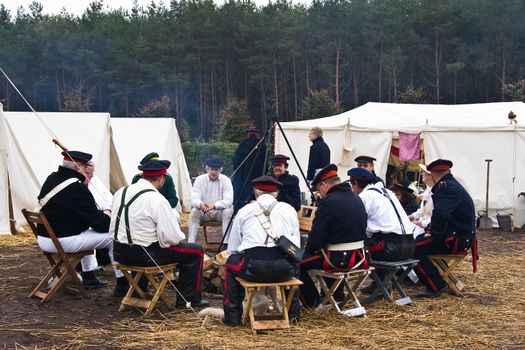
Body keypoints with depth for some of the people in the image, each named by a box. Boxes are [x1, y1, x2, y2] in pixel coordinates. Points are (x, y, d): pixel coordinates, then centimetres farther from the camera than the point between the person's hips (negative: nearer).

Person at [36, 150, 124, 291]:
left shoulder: (51, 179, 7)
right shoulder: (77, 188, -20)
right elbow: (96, 220, -15)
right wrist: (107, 217, 4)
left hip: (43, 239, 10)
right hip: (63, 241, -9)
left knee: (86, 231, 35)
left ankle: (89, 277, 38)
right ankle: (123, 283, 6)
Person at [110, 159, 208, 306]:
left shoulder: (121, 192, 3)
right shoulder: (157, 200, -18)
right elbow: (171, 237, -19)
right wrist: (181, 236, 2)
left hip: (119, 253, 8)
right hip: (144, 254, -8)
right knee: (196, 251, 4)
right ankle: (190, 299, 15)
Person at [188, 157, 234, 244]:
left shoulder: (226, 180, -9)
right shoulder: (200, 179, -6)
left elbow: (228, 201, -19)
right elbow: (194, 199, -14)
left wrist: (214, 206, -37)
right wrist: (201, 204, -39)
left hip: (220, 211, -1)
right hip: (204, 212, 1)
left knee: (228, 211, -32)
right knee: (194, 212, -28)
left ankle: (226, 243, -32)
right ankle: (191, 243, -28)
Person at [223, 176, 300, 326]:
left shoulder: (244, 211, 15)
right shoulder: (289, 209, 17)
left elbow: (232, 249, 18)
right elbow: (296, 245, 20)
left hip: (252, 268, -1)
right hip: (285, 269, 2)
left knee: (231, 263, 30)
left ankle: (232, 316, 26)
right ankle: (293, 312, 37)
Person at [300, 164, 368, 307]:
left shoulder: (328, 202, -16)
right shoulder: (356, 198, 10)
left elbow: (316, 235, -16)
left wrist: (308, 250, 7)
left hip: (339, 259, -9)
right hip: (359, 257, 9)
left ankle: (312, 302, 14)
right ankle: (335, 296, 39)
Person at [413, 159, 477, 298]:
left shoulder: (446, 187, -18)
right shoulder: (452, 184, 15)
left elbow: (440, 215, -33)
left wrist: (434, 235, -18)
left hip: (458, 240, -10)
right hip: (460, 236, 10)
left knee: (414, 249, -16)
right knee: (419, 240, 22)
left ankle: (436, 286, -12)